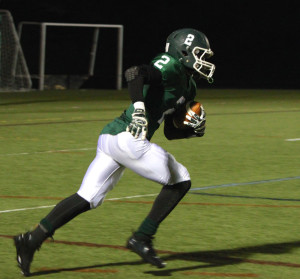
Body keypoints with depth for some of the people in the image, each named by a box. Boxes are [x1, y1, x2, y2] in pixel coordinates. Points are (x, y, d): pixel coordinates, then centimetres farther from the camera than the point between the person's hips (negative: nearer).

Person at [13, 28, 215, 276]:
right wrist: (139, 108, -30)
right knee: (180, 180, 0)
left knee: (87, 199, 6)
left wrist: (194, 130, 13)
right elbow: (135, 73, -21)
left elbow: (171, 132, 31)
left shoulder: (187, 86, 25)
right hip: (129, 139, -9)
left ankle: (32, 239, 0)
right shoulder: (171, 66, -4)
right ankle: (142, 238, 0)